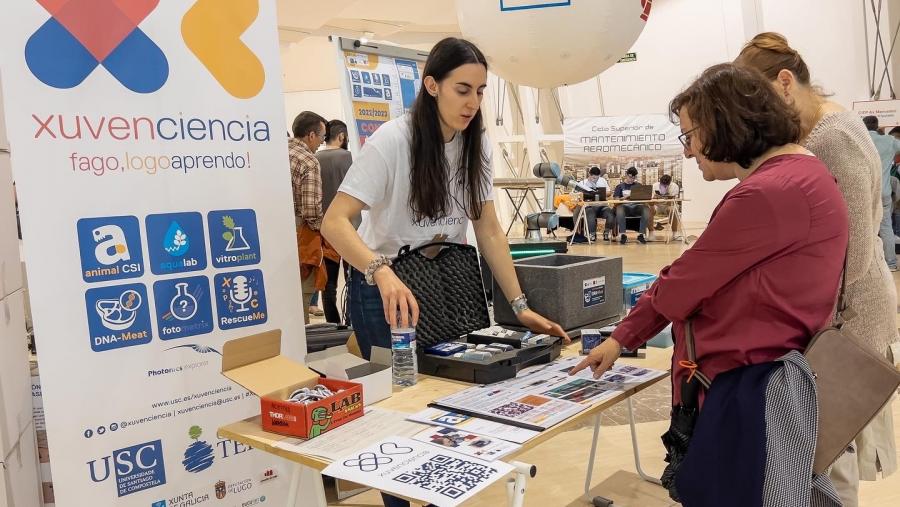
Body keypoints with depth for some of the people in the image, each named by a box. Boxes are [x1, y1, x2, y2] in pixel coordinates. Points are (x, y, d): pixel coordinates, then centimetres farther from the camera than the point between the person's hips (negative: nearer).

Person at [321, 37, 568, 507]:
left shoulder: (475, 144, -3)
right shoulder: (393, 139, -21)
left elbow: (489, 230, -2)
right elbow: (335, 221, -28)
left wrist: (519, 305, -10)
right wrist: (382, 273, -46)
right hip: (385, 286, -5)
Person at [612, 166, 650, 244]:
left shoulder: (638, 185, 22)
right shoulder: (620, 186, 17)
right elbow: (616, 199, 5)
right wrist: (624, 197, -15)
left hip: (636, 206, 2)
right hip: (624, 206, -2)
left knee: (646, 209, -34)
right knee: (619, 208, -40)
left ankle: (640, 234, -28)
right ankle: (622, 234, -34)